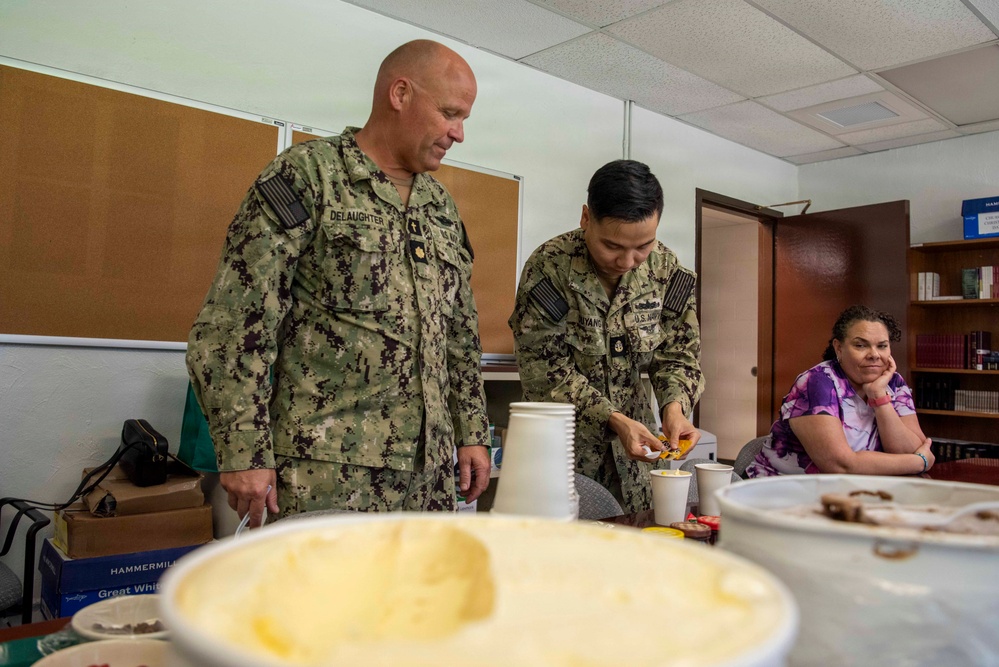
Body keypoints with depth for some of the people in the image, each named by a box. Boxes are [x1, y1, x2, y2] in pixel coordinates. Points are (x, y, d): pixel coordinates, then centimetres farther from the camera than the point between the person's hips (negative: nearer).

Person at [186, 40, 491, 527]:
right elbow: (234, 324, -10)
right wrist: (244, 452, -14)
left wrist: (472, 433, 15)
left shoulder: (442, 207, 16)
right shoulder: (306, 176, -5)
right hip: (327, 470, -6)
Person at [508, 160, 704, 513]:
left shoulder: (666, 269, -7)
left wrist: (675, 407, -20)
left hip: (632, 438, 4)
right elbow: (546, 372, -19)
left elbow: (678, 353, 0)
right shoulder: (548, 268, -20)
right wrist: (613, 419, -26)